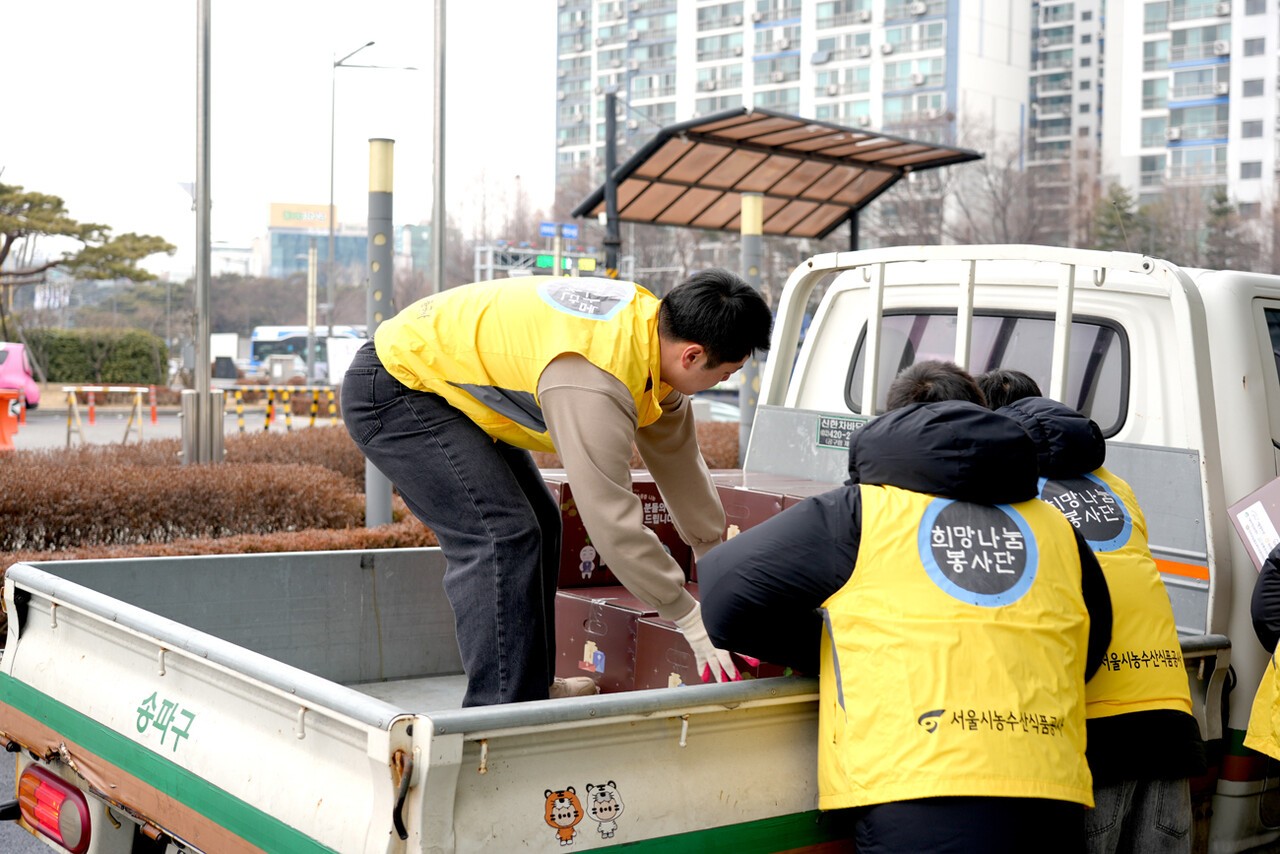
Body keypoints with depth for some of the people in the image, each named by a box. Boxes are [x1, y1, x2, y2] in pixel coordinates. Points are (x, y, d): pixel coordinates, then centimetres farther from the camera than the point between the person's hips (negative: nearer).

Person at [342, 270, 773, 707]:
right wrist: (691, 618, -24)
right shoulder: (592, 382, -35)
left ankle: (531, 687, 21)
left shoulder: (653, 322, -6)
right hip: (389, 391, -10)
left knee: (537, 526, 12)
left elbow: (679, 460, 5)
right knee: (502, 536, -19)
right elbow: (611, 517, -33)